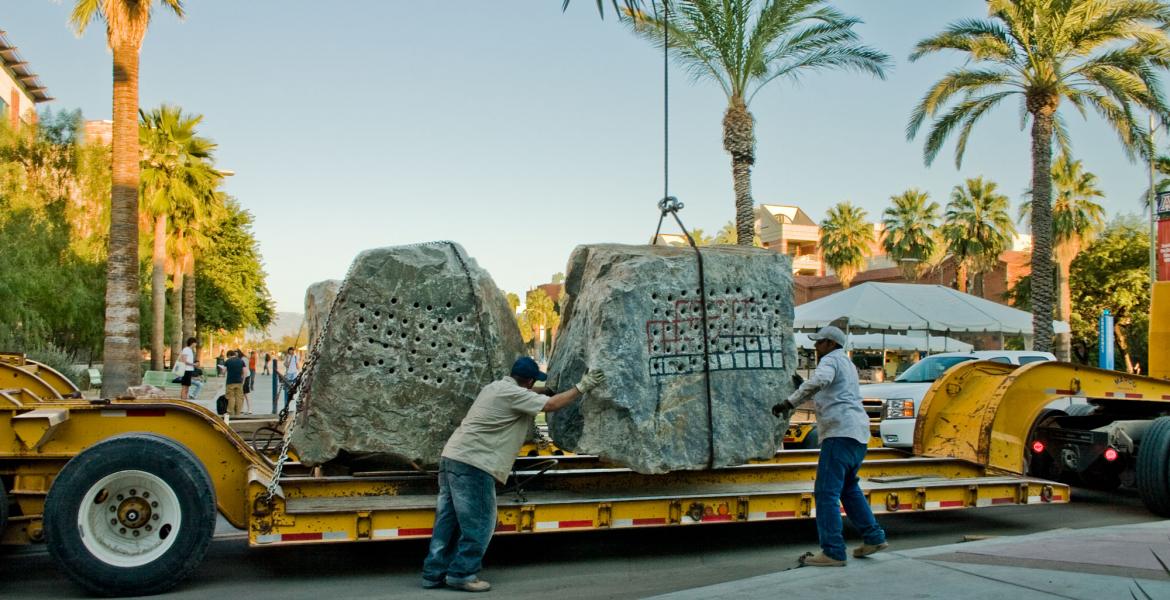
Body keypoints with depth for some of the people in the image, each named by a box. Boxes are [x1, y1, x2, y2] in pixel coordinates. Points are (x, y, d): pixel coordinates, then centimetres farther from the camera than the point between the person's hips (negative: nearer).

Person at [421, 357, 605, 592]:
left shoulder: (496, 387, 19)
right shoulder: (514, 394, -10)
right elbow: (551, 405, -11)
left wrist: (543, 394, 28)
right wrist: (581, 387, -3)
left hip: (452, 458, 10)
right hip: (472, 464, -10)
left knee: (449, 520, 12)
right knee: (478, 523, 0)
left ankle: (434, 573, 16)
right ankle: (462, 574, 4)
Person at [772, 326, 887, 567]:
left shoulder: (830, 360, -4)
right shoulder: (847, 364, 26)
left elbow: (819, 381, -27)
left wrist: (790, 402, -27)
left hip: (840, 433, -10)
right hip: (859, 434, 10)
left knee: (826, 491, -10)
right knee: (848, 488, 24)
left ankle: (833, 552, -13)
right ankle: (873, 537, 24)